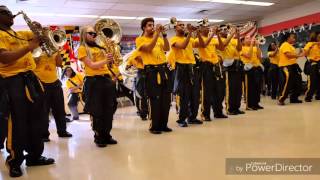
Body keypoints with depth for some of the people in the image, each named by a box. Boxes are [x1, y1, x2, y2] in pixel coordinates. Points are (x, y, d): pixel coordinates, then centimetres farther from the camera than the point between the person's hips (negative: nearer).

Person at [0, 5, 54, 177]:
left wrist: (39, 28, 7)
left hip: (30, 77, 8)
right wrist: (29, 46, -20)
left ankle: (35, 156, 23)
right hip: (14, 80, -8)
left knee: (37, 118, 11)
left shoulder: (19, 33, 19)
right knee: (18, 122, -3)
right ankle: (14, 161, 12)